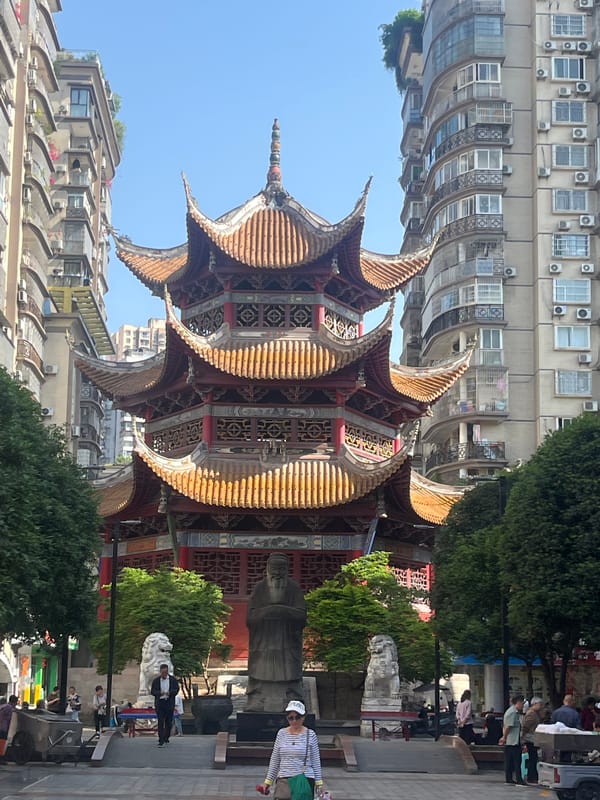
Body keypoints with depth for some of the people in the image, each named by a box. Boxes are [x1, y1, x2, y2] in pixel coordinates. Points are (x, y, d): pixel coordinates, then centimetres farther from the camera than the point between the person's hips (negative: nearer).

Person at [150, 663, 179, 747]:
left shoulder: (172, 679, 4)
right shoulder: (156, 680, 2)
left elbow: (176, 689, 4)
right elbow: (152, 691, 2)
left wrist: (170, 693, -16)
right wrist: (159, 693, -18)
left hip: (169, 703, 1)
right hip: (159, 703, -1)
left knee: (169, 722, 7)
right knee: (160, 722, -8)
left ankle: (166, 738, 25)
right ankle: (161, 740, -9)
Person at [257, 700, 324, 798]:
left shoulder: (310, 735, 2)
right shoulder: (281, 733, 8)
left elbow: (316, 761, 5)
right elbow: (274, 760, 13)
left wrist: (319, 784, 1)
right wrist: (268, 781, 11)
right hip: (283, 780, 2)